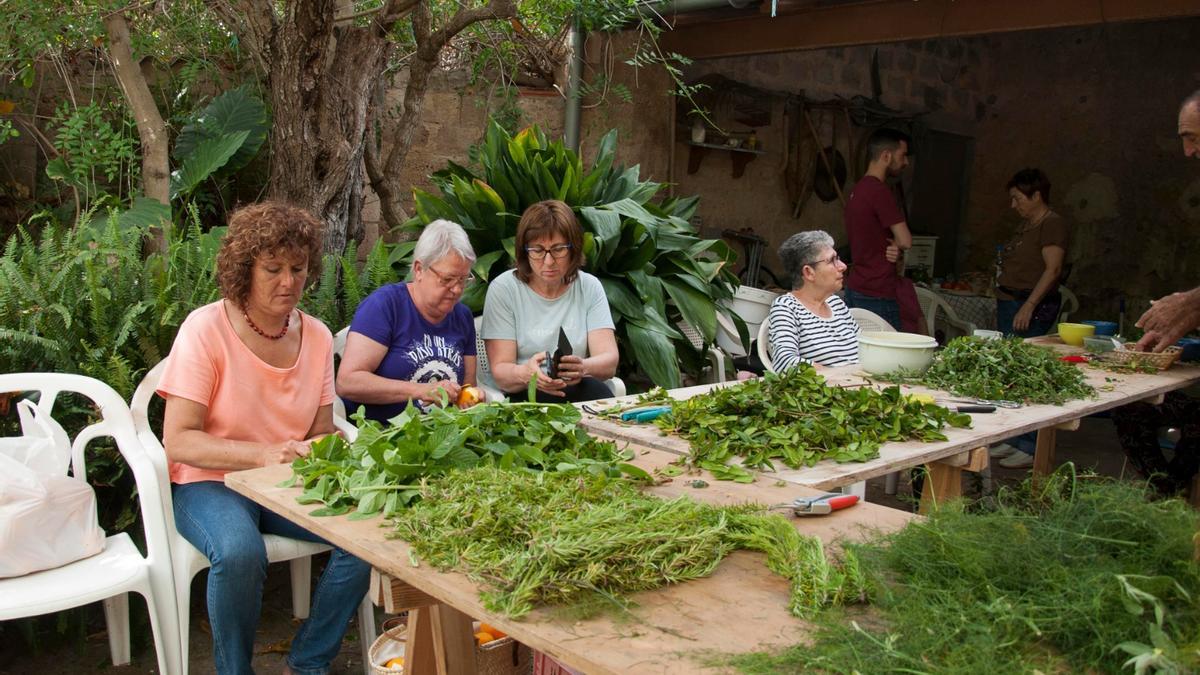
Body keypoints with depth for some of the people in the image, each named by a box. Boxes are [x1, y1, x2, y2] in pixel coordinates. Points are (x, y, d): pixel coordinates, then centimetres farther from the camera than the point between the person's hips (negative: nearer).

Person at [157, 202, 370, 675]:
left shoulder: (317, 336, 2)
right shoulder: (206, 329, -12)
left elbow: (320, 433, 8)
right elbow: (179, 442, -16)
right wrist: (265, 454, -29)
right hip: (210, 483, -4)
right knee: (240, 552, -35)